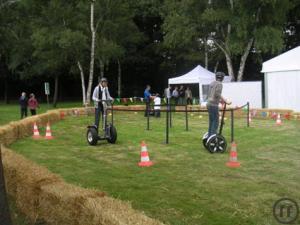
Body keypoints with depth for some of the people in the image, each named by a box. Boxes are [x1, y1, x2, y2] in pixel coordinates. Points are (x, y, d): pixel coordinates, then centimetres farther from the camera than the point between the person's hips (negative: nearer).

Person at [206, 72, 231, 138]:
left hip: (209, 104, 9)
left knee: (211, 122, 13)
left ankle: (209, 137, 15)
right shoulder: (219, 84, -9)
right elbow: (218, 94, -22)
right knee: (215, 122, -5)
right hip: (214, 105, -9)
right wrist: (226, 101, -18)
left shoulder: (212, 83, 17)